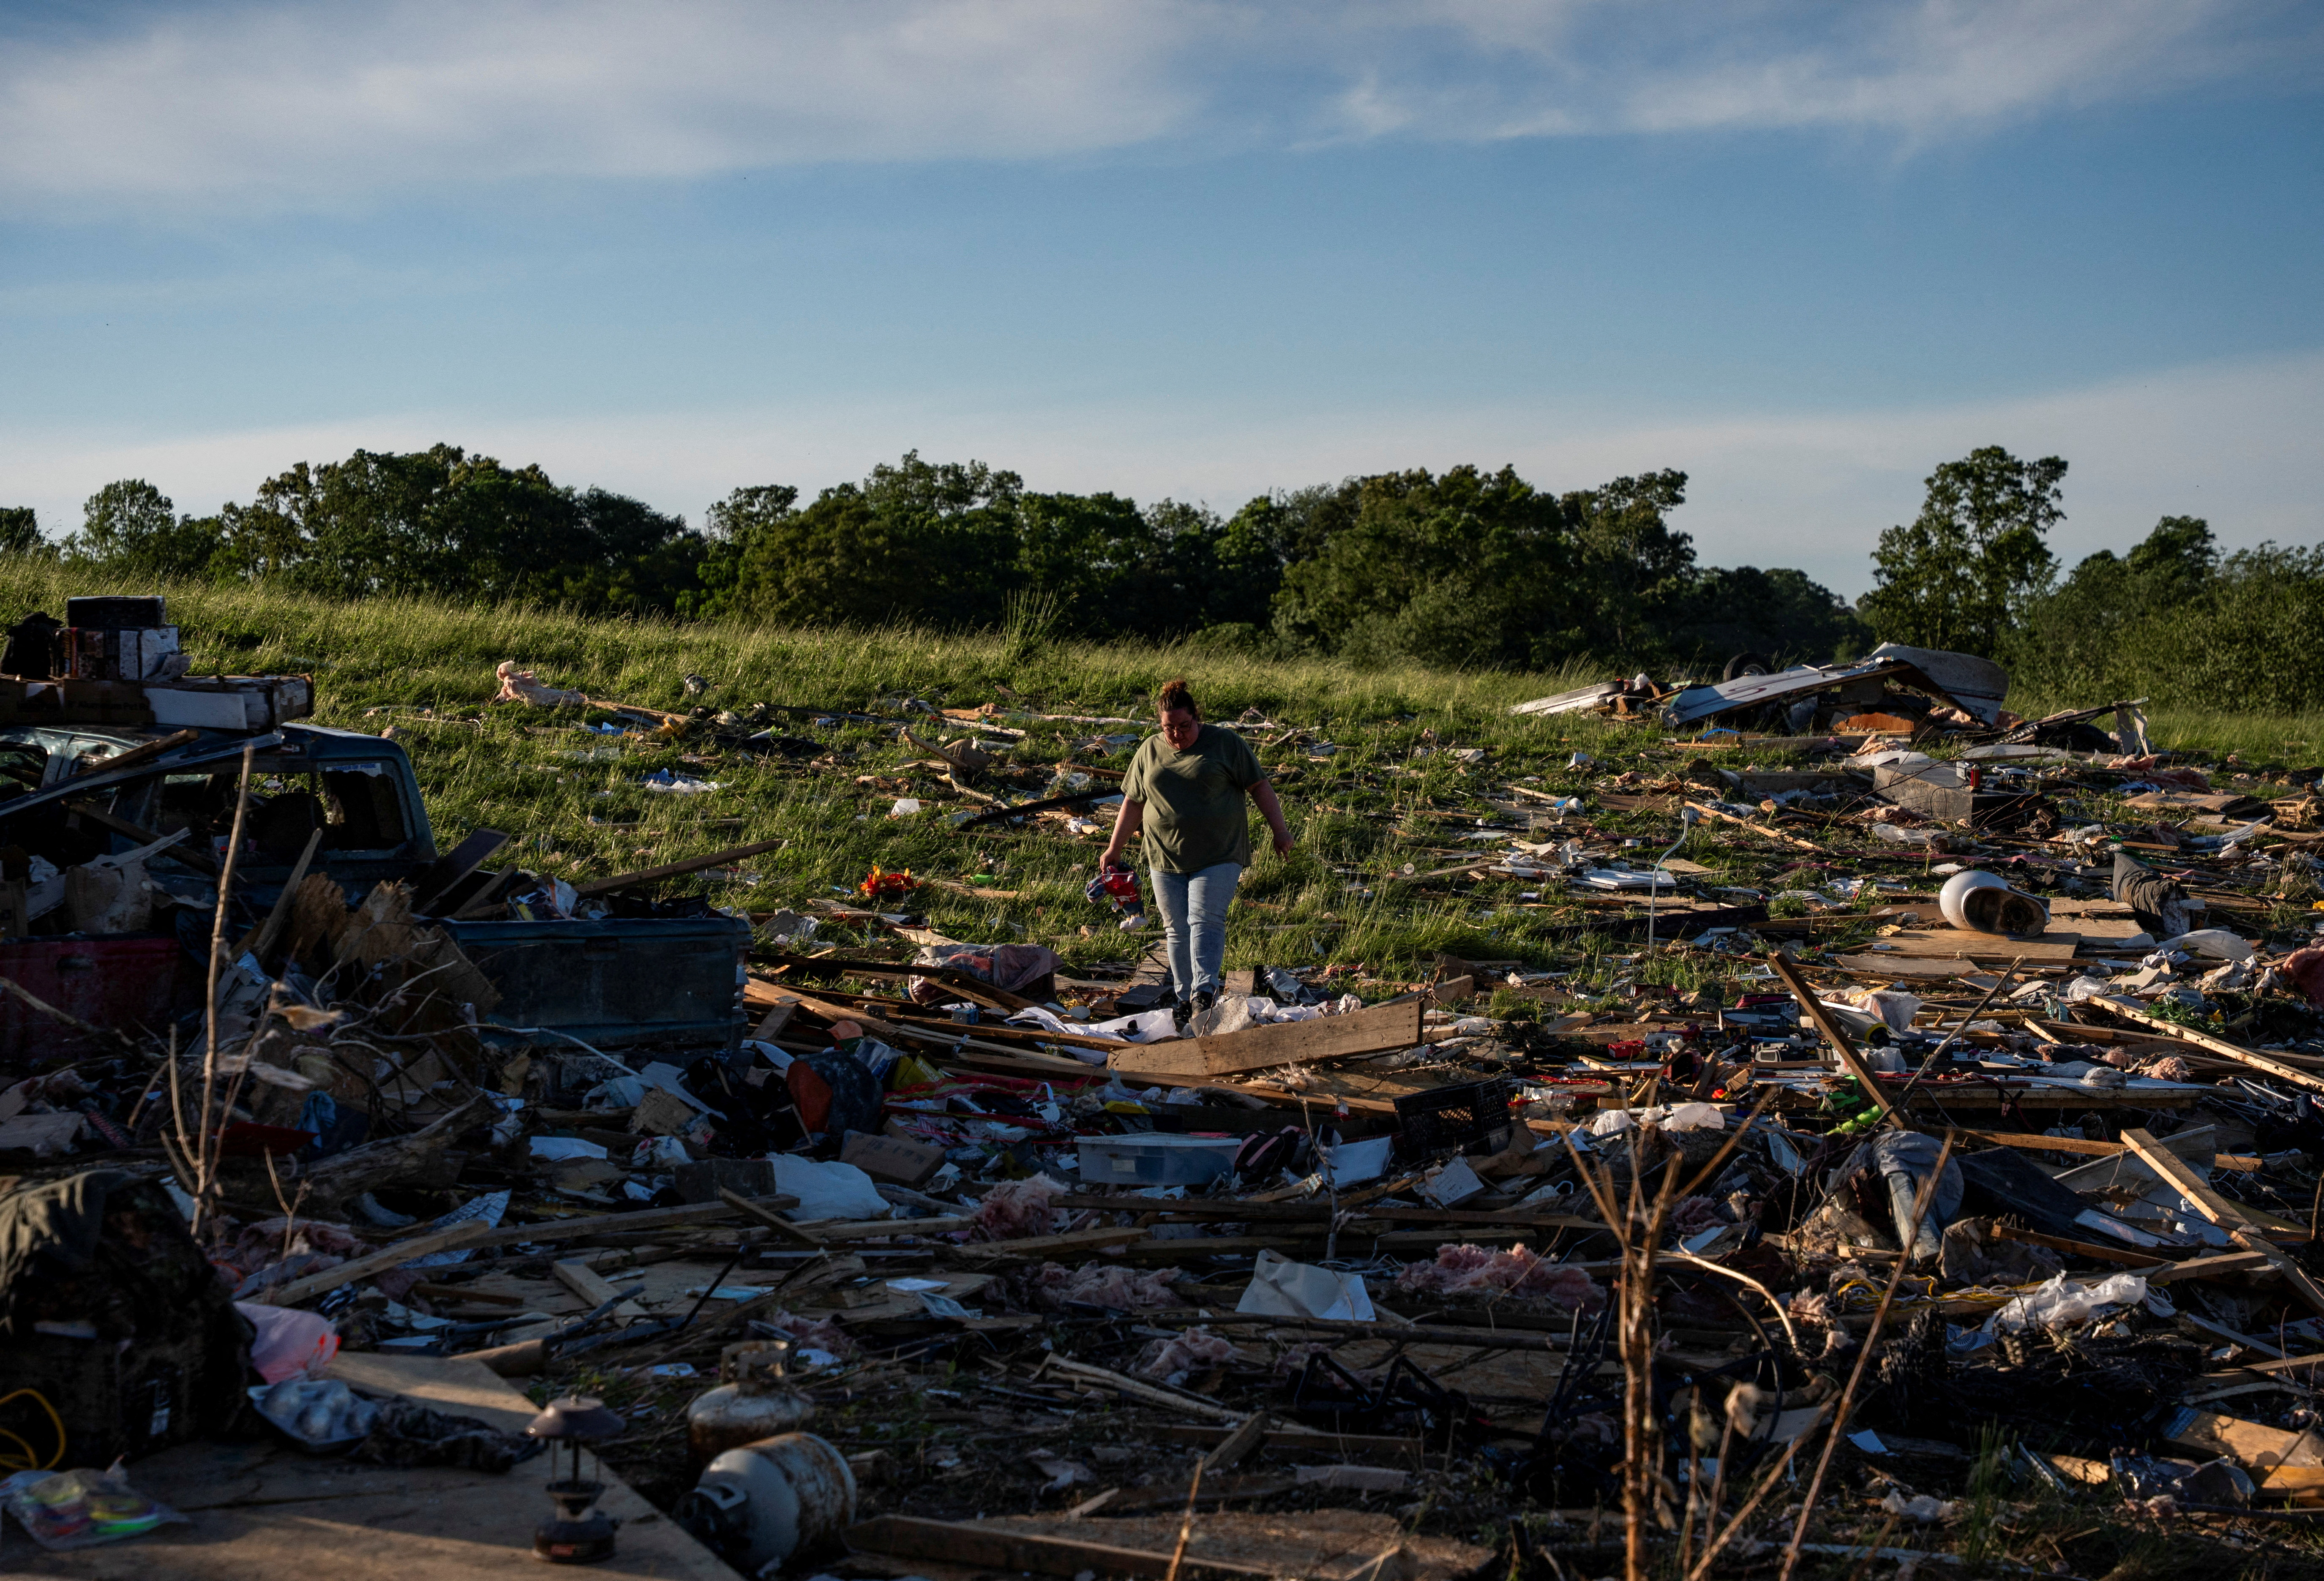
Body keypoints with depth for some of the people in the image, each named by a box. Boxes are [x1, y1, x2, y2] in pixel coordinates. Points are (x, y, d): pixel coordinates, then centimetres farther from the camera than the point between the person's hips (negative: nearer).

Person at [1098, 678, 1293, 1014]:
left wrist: (1280, 831, -3)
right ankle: (1185, 997, 12)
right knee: (1178, 929, 5)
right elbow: (1133, 802, 15)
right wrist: (1115, 849, 15)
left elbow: (1259, 787, 1)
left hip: (1218, 856, -3)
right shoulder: (1149, 751, 9)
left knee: (1205, 921, -14)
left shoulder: (1226, 744, -1)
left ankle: (1205, 992, -20)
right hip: (1166, 858, 4)